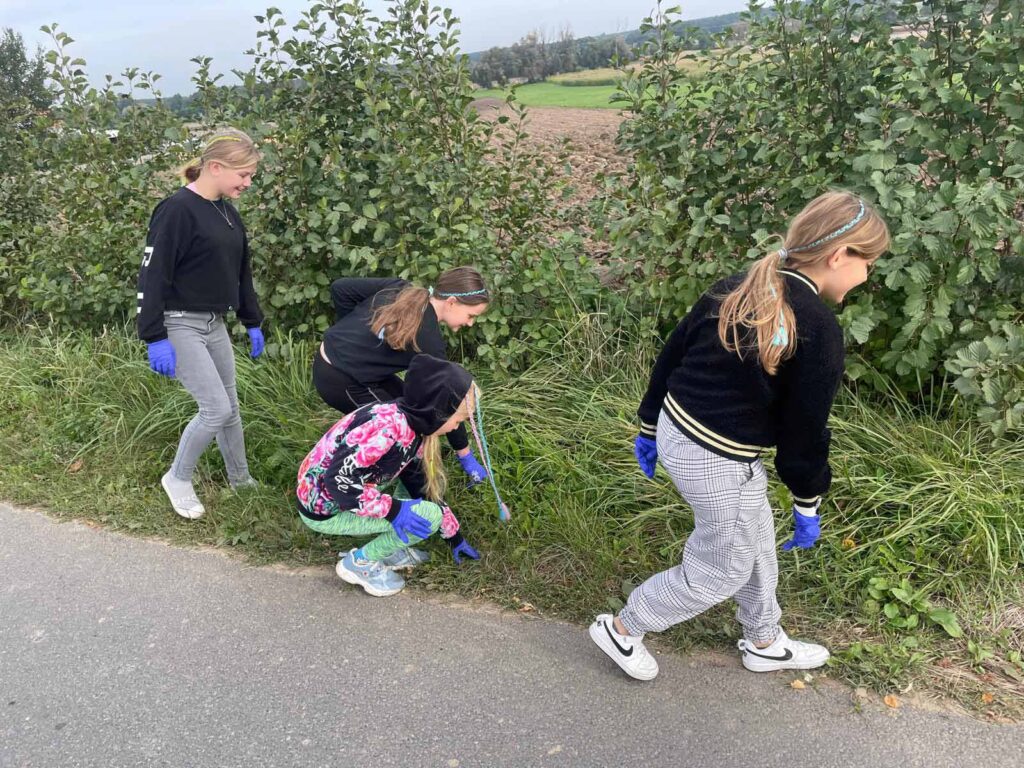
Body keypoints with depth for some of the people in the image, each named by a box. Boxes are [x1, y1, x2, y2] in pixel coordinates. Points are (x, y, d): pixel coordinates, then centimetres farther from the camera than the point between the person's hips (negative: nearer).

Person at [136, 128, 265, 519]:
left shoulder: (227, 212, 9)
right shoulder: (177, 210, -17)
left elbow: (240, 271, 18)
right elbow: (153, 276, -19)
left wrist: (252, 323, 20)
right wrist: (155, 338, -20)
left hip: (215, 325, 8)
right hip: (180, 325, -8)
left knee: (230, 406, 14)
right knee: (216, 409, -9)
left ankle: (240, 479, 31)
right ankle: (178, 479, 13)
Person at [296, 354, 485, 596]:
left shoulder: (414, 428, 0)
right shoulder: (389, 425, -29)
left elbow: (424, 487, 11)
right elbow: (337, 478, -32)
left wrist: (455, 537, 17)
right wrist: (392, 509, -26)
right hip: (324, 509, -9)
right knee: (427, 516, -16)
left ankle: (388, 549, 12)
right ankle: (360, 562, 2)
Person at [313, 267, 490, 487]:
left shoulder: (400, 289, -1)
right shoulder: (428, 339, -19)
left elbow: (341, 288, 2)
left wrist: (352, 331, 12)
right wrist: (465, 455, -1)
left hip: (327, 357, 8)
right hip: (341, 383, -8)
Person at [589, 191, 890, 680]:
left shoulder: (738, 289, 3)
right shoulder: (818, 329, -19)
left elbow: (671, 356, 8)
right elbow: (803, 430, -13)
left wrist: (649, 428, 19)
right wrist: (808, 506, 2)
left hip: (675, 431, 9)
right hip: (716, 461, -9)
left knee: (757, 542, 26)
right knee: (722, 570, 16)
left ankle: (764, 643, 46)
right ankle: (621, 629, 30)